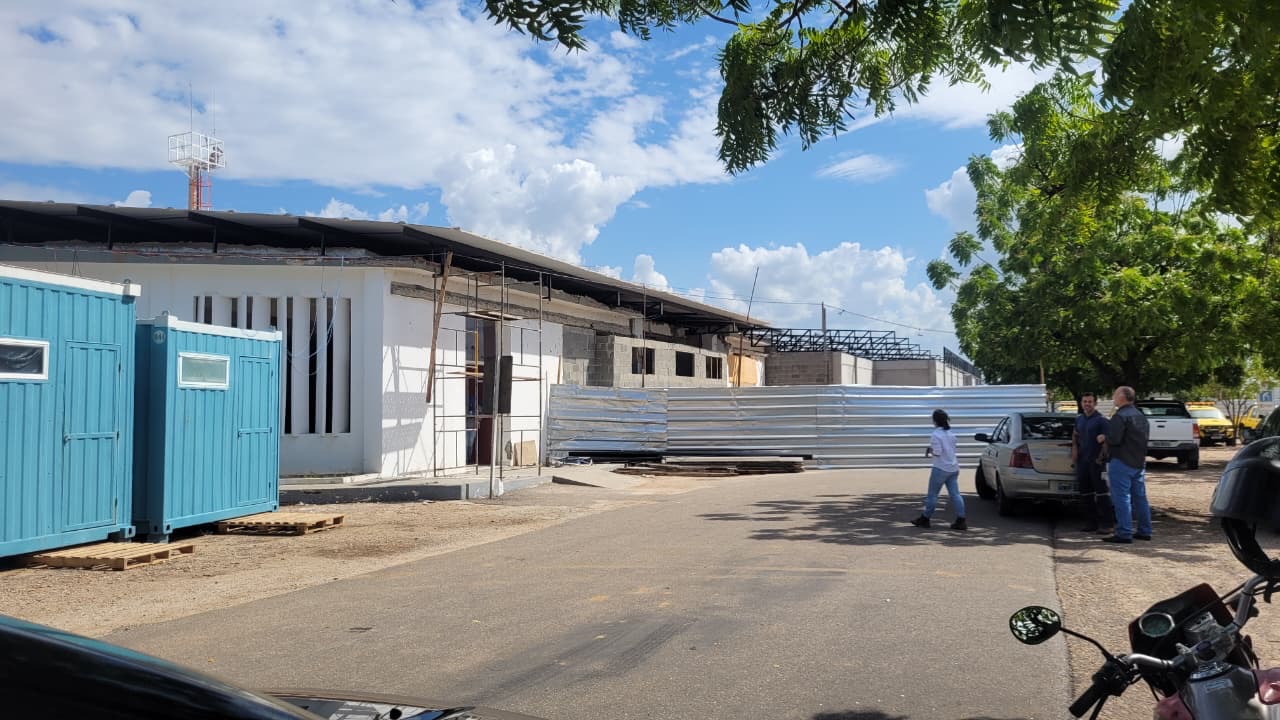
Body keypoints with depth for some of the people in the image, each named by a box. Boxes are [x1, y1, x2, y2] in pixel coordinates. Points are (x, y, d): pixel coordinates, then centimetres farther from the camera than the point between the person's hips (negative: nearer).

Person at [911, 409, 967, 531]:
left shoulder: (936, 435, -15)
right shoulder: (951, 433, 10)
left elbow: (937, 453, -20)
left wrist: (929, 451, 0)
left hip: (941, 469, -7)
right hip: (953, 468, 7)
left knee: (932, 494, 4)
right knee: (955, 494, 5)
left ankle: (924, 519, 13)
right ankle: (961, 521, 0)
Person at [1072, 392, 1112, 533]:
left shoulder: (1101, 420, -8)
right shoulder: (1079, 419, 13)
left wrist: (1100, 458, -17)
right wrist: (1074, 447, 11)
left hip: (1096, 461, -7)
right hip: (1082, 461, 7)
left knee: (1101, 492, -6)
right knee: (1085, 492, 10)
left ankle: (1106, 524, -2)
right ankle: (1092, 522, 19)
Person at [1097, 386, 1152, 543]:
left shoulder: (1120, 416, -16)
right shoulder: (1140, 415, 15)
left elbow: (1114, 439, -24)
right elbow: (1146, 436, 22)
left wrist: (1104, 437, -3)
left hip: (1122, 462, -9)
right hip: (1139, 462, 9)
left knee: (1122, 498, -7)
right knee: (1140, 497, 14)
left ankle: (1124, 533, -7)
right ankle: (1144, 531, 19)